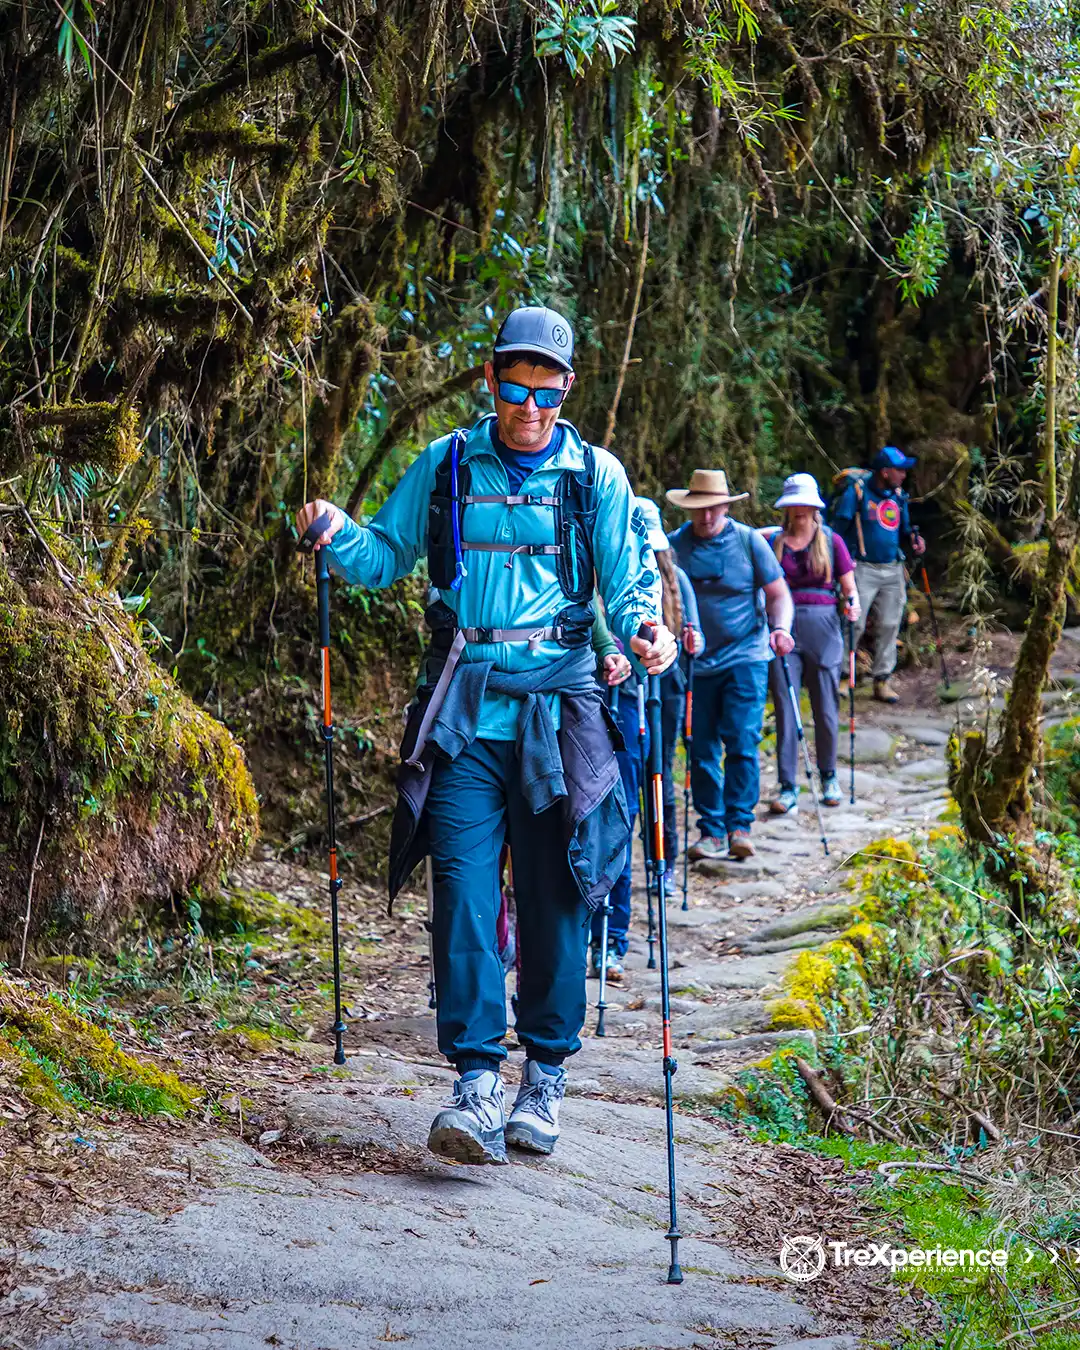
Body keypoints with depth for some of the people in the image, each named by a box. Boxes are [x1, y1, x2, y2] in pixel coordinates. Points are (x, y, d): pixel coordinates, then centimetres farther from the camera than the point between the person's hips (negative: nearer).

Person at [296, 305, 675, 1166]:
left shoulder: (597, 476, 6)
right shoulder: (444, 466, 10)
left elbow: (626, 585, 3)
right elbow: (387, 558, 15)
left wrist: (647, 629, -18)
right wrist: (336, 534, -6)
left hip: (556, 707, 0)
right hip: (463, 711, 1)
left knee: (554, 899, 4)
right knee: (464, 891, -9)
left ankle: (546, 1076, 17)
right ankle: (478, 1081, -9)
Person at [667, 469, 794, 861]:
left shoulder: (748, 541, -1)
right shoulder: (674, 546, 2)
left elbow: (778, 593, 2)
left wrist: (780, 628, -17)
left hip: (745, 657, -2)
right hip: (694, 662, 2)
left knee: (742, 742, -12)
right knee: (702, 751, 4)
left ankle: (739, 826, -9)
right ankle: (712, 831, 12)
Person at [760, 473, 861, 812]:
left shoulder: (831, 540, 7)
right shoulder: (772, 541, 7)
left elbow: (849, 587, 7)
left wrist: (853, 604, -14)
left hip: (822, 628, 0)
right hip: (783, 628, 0)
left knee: (826, 709, 5)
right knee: (785, 709, -4)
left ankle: (829, 777, 25)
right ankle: (788, 787, -1)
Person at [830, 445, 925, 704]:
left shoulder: (898, 497, 11)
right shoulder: (856, 491, -8)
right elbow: (840, 527, -7)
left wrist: (913, 537, -1)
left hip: (892, 571, 6)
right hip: (863, 569, -6)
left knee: (889, 625, 6)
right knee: (855, 624, -8)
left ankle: (882, 680, 13)